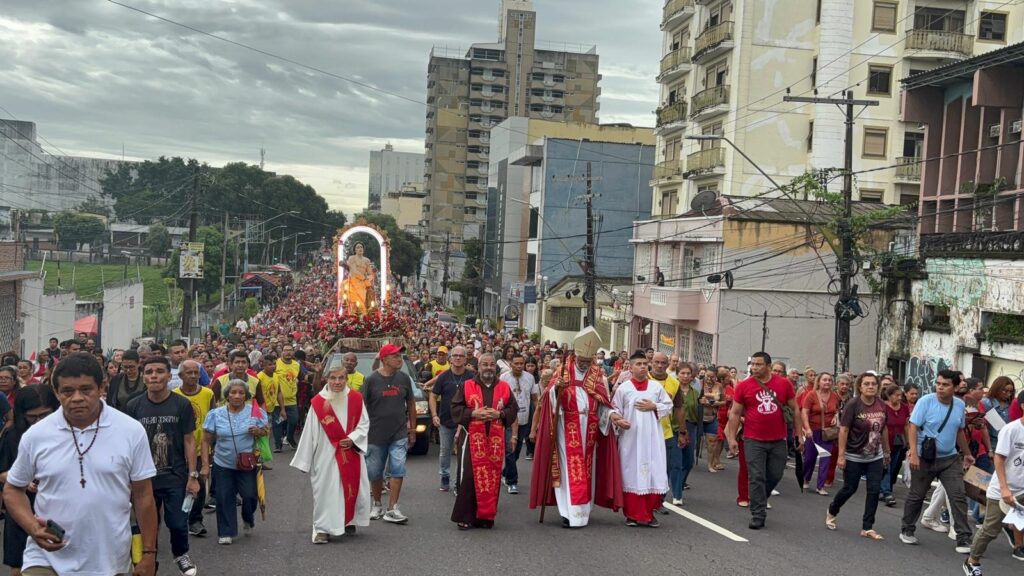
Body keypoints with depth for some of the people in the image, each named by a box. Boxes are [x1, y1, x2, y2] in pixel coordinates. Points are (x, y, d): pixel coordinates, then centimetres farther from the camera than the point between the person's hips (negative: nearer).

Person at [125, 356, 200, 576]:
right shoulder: (134, 406, -3)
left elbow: (189, 441, -2)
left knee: (177, 523, 3)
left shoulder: (182, 405, -6)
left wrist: (193, 476, -6)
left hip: (175, 477, -1)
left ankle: (180, 554, 32)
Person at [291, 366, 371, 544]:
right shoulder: (318, 402, -9)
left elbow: (364, 424, 4)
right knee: (325, 490, -4)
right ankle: (323, 529, 4)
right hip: (327, 455, -2)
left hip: (352, 454, 3)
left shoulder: (356, 399, -2)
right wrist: (305, 460, -3)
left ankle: (350, 521, 28)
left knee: (353, 488, 7)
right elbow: (310, 432, -5)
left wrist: (352, 439, -13)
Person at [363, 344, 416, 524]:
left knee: (398, 470, -8)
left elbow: (411, 403, 11)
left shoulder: (404, 378, 3)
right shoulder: (372, 380, -6)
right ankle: (377, 504, 29)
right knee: (375, 472, 9)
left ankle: (392, 510, -4)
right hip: (376, 434, -1)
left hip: (399, 434, 2)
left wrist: (412, 429, 9)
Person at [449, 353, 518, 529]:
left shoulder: (504, 387, 9)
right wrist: (474, 413, -13)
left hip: (496, 439, 2)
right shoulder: (467, 386, 4)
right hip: (473, 437, -2)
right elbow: (455, 408, 1)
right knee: (469, 476, -6)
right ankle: (465, 516, 3)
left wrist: (499, 414, -10)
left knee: (492, 477, 3)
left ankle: (486, 515, 15)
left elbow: (513, 410, 8)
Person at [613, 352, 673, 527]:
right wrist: (617, 419, -18)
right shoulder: (623, 388, 2)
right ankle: (632, 514, 10)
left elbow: (669, 406, 9)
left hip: (652, 438, 2)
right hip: (630, 438, -2)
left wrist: (653, 407, -6)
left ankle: (648, 513, 11)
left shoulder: (656, 386, 7)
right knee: (631, 474, 1)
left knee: (653, 474, 0)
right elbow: (615, 409, 2)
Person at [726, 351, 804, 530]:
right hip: (754, 440, -2)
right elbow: (735, 414, 0)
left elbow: (795, 410, 7)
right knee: (756, 478, -2)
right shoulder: (743, 386, -6)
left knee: (775, 475, 13)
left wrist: (799, 434, 5)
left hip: (778, 440, 2)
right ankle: (758, 515, 5)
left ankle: (759, 500, 38)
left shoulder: (784, 384, -2)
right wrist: (732, 438, -4)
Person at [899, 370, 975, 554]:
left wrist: (967, 454, 21)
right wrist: (913, 453, -25)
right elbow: (913, 428, -16)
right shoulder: (926, 401, -13)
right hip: (925, 458, -3)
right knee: (916, 496, 9)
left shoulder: (960, 405, 1)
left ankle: (964, 539, 2)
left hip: (950, 459, 3)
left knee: (959, 497, -4)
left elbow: (960, 431, 16)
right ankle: (907, 531, 26)